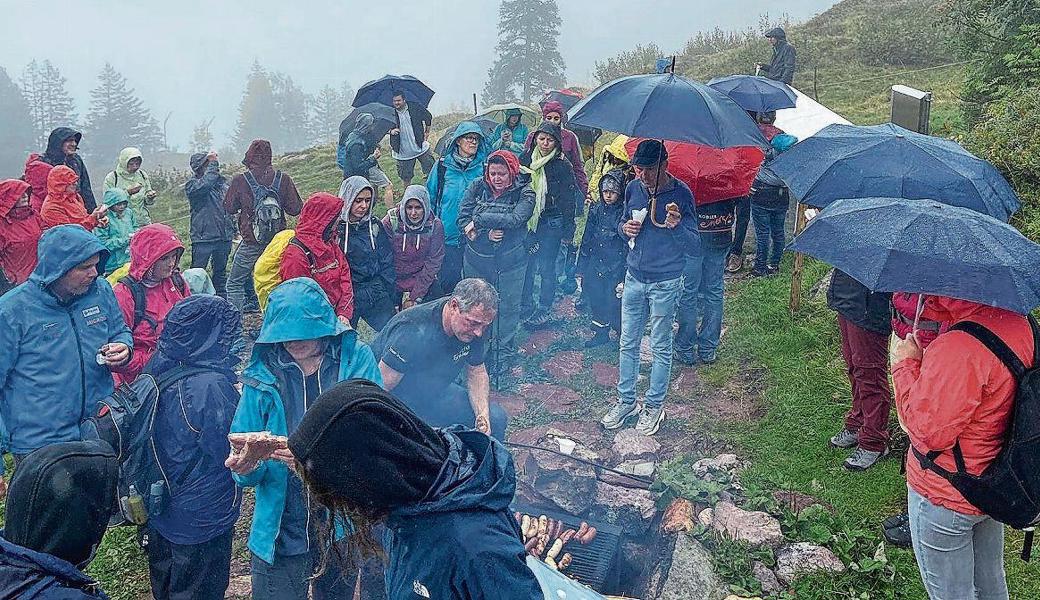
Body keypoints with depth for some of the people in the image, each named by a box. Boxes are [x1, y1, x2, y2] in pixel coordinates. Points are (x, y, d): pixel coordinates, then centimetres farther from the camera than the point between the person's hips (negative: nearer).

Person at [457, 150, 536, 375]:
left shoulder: (524, 193, -10)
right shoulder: (477, 187, -2)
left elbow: (515, 219, -26)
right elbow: (463, 219, -8)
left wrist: (478, 221, -22)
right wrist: (486, 233, -25)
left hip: (509, 263, -3)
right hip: (476, 259, 3)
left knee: (507, 308, 8)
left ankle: (503, 354, 25)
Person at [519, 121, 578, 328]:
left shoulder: (562, 165, -6)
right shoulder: (525, 159, 4)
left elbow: (569, 200, -5)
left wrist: (567, 231, -6)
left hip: (551, 224, -4)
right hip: (527, 220, 4)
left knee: (546, 268, 2)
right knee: (526, 265, 8)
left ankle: (544, 311, 16)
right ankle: (526, 306, 24)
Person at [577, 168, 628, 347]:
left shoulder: (626, 212, -10)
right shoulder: (596, 210, 5)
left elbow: (630, 247, -10)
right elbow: (586, 240, 11)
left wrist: (624, 278, -14)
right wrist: (580, 270, 10)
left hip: (616, 271, -5)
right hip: (595, 267, 5)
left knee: (614, 305, -4)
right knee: (596, 302, 14)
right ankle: (601, 334, 35)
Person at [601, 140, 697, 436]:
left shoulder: (681, 194, -14)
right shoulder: (634, 188, 0)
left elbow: (694, 246, -14)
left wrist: (676, 226, -34)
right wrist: (625, 228, -7)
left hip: (665, 283, -5)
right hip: (634, 278, 5)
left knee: (660, 347, 8)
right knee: (627, 343, 11)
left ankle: (654, 406, 23)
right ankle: (626, 401, 26)